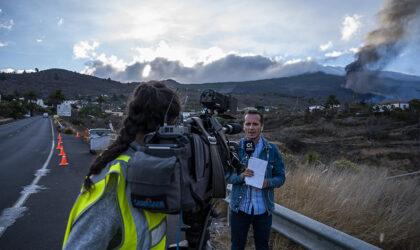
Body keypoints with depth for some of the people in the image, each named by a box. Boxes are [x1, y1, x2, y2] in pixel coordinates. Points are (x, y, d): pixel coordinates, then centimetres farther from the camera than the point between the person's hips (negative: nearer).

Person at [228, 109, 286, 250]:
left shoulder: (272, 150, -2)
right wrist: (240, 176, -24)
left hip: (263, 208, 1)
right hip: (239, 208, 0)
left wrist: (267, 182, -21)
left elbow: (281, 177, 0)